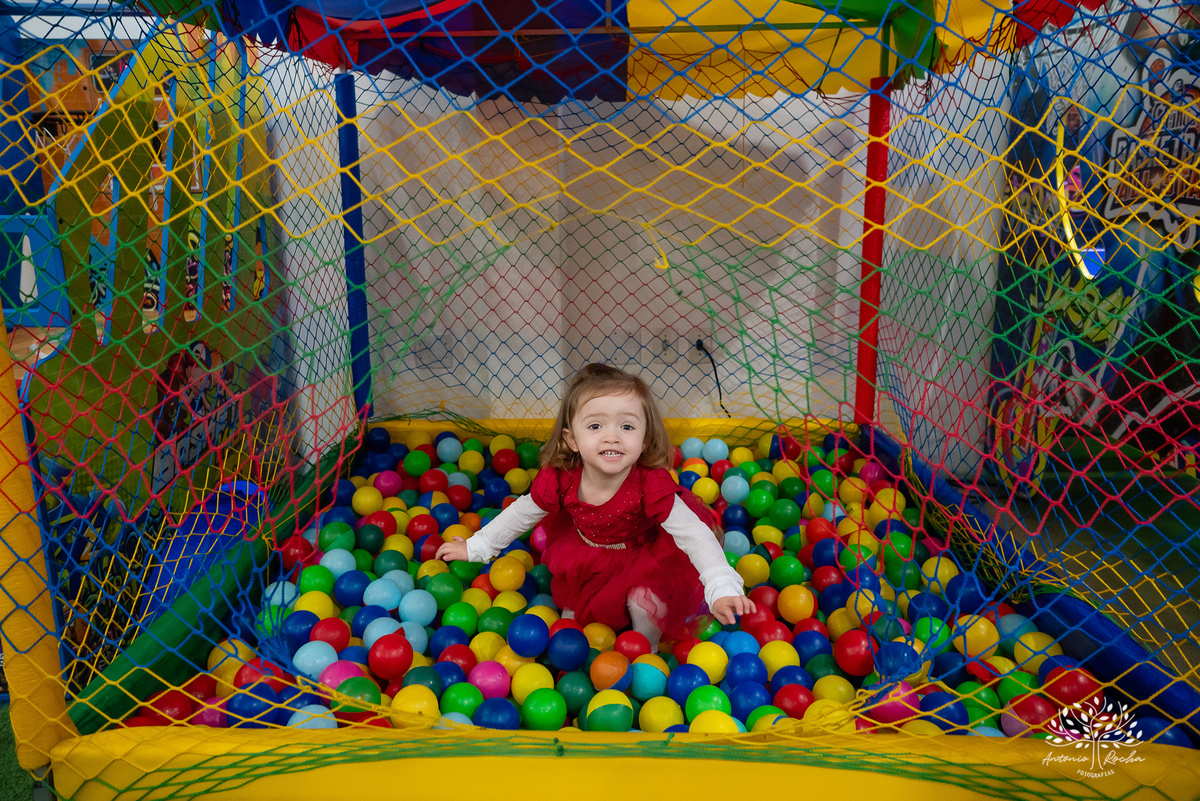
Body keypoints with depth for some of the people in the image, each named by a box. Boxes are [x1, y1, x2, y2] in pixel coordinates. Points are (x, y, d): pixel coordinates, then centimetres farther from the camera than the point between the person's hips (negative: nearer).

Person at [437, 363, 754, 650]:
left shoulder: (651, 485, -36)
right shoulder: (559, 480, -26)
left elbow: (695, 535, -35)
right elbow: (520, 514, -8)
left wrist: (722, 589, -47)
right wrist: (475, 548, 1)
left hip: (644, 558, -3)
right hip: (585, 559, 4)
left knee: (645, 600, -22)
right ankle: (571, 618, 38)